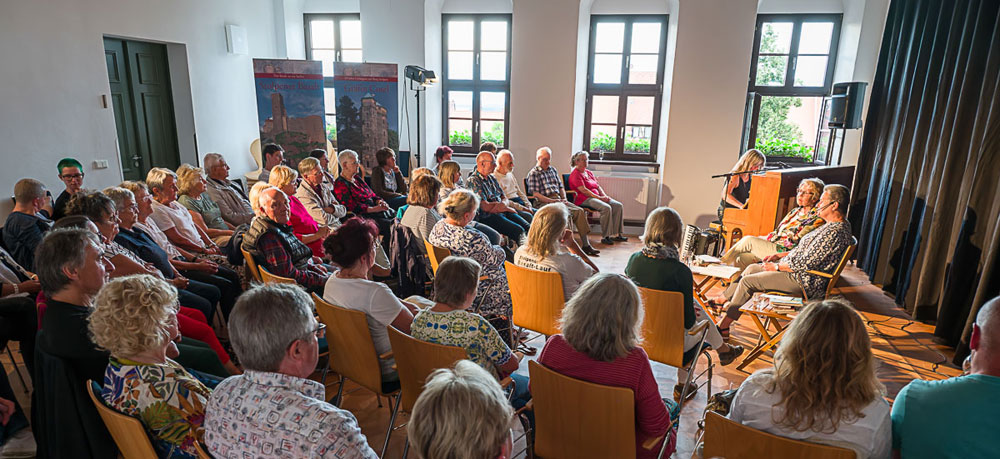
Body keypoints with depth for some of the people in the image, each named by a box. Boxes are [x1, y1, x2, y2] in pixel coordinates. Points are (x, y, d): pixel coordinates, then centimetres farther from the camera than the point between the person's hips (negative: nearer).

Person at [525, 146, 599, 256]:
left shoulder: (553, 170, 23)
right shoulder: (533, 173, 0)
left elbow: (561, 187, 25)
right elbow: (535, 194, -9)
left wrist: (564, 199, 4)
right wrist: (552, 201, -16)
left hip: (558, 200, 7)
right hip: (545, 202, -7)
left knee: (580, 211, -15)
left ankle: (585, 245, -14)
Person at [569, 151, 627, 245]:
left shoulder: (589, 172, 23)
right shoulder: (575, 174, -5)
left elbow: (598, 186, 20)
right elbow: (583, 190, -16)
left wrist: (604, 196, 0)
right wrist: (599, 198, -17)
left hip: (596, 197, 9)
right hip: (584, 199, -9)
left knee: (618, 205, -10)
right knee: (606, 208, -32)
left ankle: (617, 234, -11)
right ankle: (606, 237, -26)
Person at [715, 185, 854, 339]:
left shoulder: (835, 232, -24)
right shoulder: (835, 225, 10)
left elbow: (806, 263, -26)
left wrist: (777, 266, -14)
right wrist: (780, 255, 12)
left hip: (804, 281, -11)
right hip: (796, 269, 11)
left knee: (747, 281, -12)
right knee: (752, 268, 14)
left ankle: (722, 327, -3)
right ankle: (724, 300, 23)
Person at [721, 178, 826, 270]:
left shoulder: (816, 217, -6)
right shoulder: (795, 211, 21)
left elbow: (796, 242, -14)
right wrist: (764, 238, 3)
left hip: (784, 252, -8)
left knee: (749, 240, -20)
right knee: (741, 258, -15)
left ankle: (723, 262, -6)